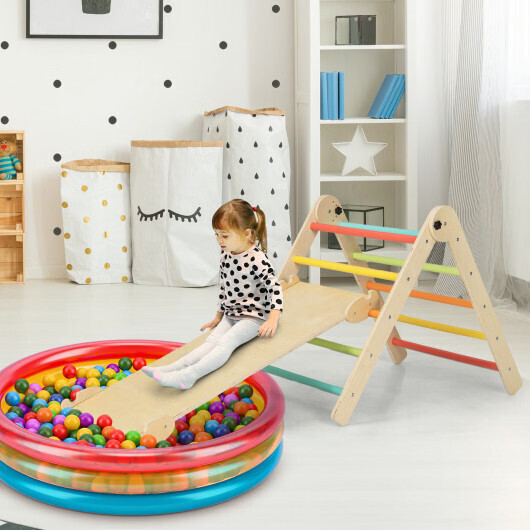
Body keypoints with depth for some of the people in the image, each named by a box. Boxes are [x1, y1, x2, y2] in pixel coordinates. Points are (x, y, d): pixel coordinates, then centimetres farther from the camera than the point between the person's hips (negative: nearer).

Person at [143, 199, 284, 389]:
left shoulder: (257, 259, -19)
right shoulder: (226, 255, 5)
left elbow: (275, 287, -19)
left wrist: (273, 320, -26)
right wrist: (219, 315, 23)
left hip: (254, 316, -7)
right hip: (231, 315, 7)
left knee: (225, 342, -25)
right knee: (210, 341, -13)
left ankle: (188, 376, -42)